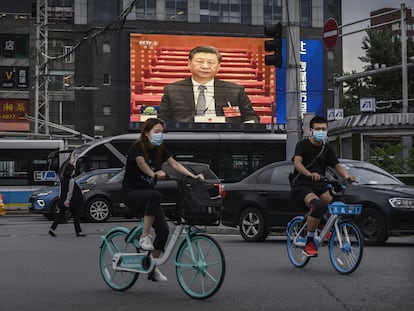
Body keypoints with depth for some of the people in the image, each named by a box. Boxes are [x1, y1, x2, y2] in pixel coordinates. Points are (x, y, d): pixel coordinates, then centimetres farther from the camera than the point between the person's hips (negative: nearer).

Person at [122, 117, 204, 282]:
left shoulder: (160, 150, 6)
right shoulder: (137, 148, -13)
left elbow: (175, 164, -5)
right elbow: (142, 164, -32)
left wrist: (193, 176, -19)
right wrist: (154, 174, -51)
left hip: (148, 194, 7)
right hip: (132, 193, -6)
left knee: (163, 230, -8)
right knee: (155, 195, -39)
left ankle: (152, 268, 7)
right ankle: (144, 237, -29)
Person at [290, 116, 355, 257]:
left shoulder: (327, 149, 11)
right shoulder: (303, 145, -5)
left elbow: (337, 165, 4)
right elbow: (297, 162, -21)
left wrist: (346, 176, -19)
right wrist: (310, 174, -41)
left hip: (319, 185, 5)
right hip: (301, 185, -5)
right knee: (318, 205, -35)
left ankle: (321, 220, 16)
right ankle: (309, 244, -23)